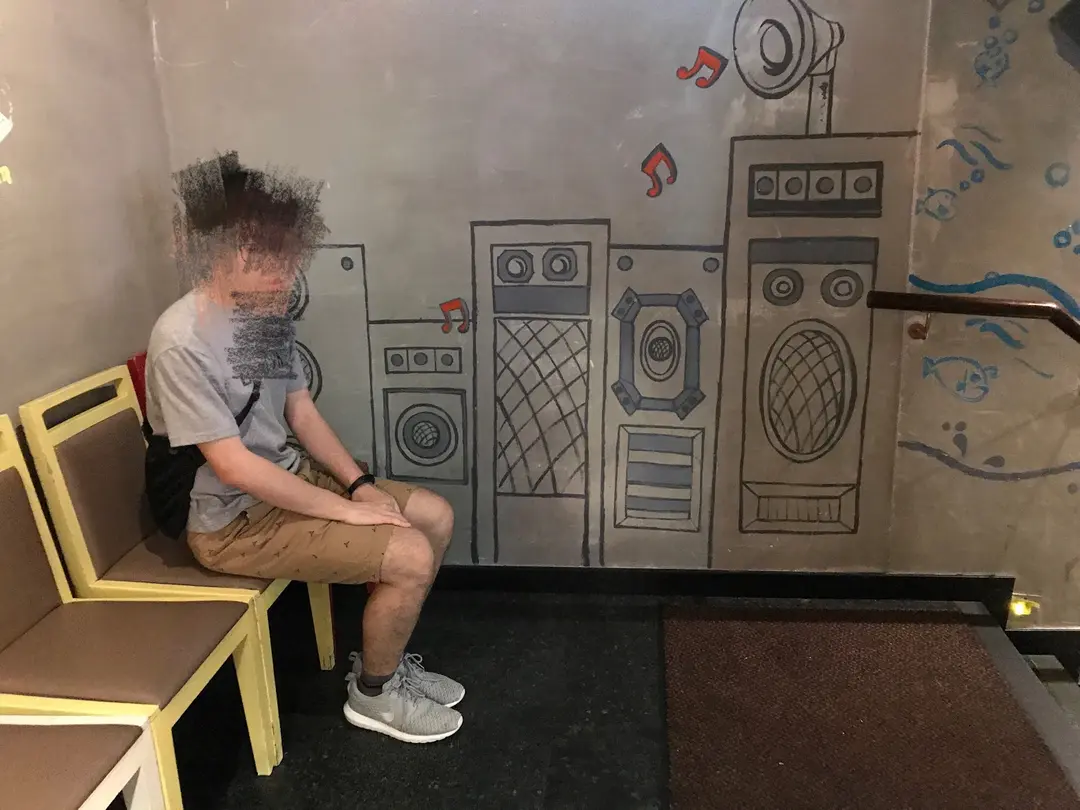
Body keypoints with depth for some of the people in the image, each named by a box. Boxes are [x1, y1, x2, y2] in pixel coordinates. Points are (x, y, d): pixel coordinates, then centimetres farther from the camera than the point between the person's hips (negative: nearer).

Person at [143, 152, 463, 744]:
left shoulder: (267, 313, 1)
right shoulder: (182, 342, -26)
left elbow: (301, 411, 8)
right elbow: (233, 466, -27)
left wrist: (360, 484, -5)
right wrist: (345, 509, -22)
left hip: (288, 479, 9)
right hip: (232, 519, -9)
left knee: (435, 516, 5)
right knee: (410, 557, -18)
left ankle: (386, 657, 21)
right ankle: (373, 692, 8)